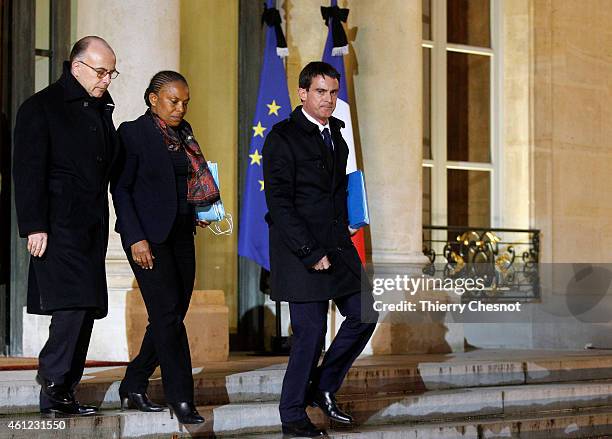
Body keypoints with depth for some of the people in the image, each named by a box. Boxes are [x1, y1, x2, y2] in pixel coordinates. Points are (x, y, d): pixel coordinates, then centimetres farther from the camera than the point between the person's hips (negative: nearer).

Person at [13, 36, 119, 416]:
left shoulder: (102, 109, 18)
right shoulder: (41, 107, -4)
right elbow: (28, 171, -9)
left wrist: (102, 221, 12)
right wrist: (34, 226, -16)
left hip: (93, 225, 7)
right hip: (59, 224, -7)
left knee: (87, 307, 5)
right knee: (72, 303, -17)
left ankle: (62, 394, 10)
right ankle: (53, 383, -7)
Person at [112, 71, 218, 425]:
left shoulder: (183, 133, 13)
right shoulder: (133, 133, -6)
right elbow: (121, 189, -8)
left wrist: (199, 211, 7)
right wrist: (136, 238, -15)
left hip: (181, 234, 7)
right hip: (149, 236, -7)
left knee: (172, 316, 7)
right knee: (168, 313, -9)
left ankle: (134, 386, 20)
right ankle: (181, 398, -4)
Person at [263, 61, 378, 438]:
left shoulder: (336, 135, 14)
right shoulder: (283, 138, -9)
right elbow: (280, 204, -14)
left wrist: (342, 235, 9)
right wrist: (310, 253, -17)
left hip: (337, 245, 8)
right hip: (300, 248, -7)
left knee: (364, 314, 5)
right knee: (311, 331, -6)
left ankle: (323, 388, 21)